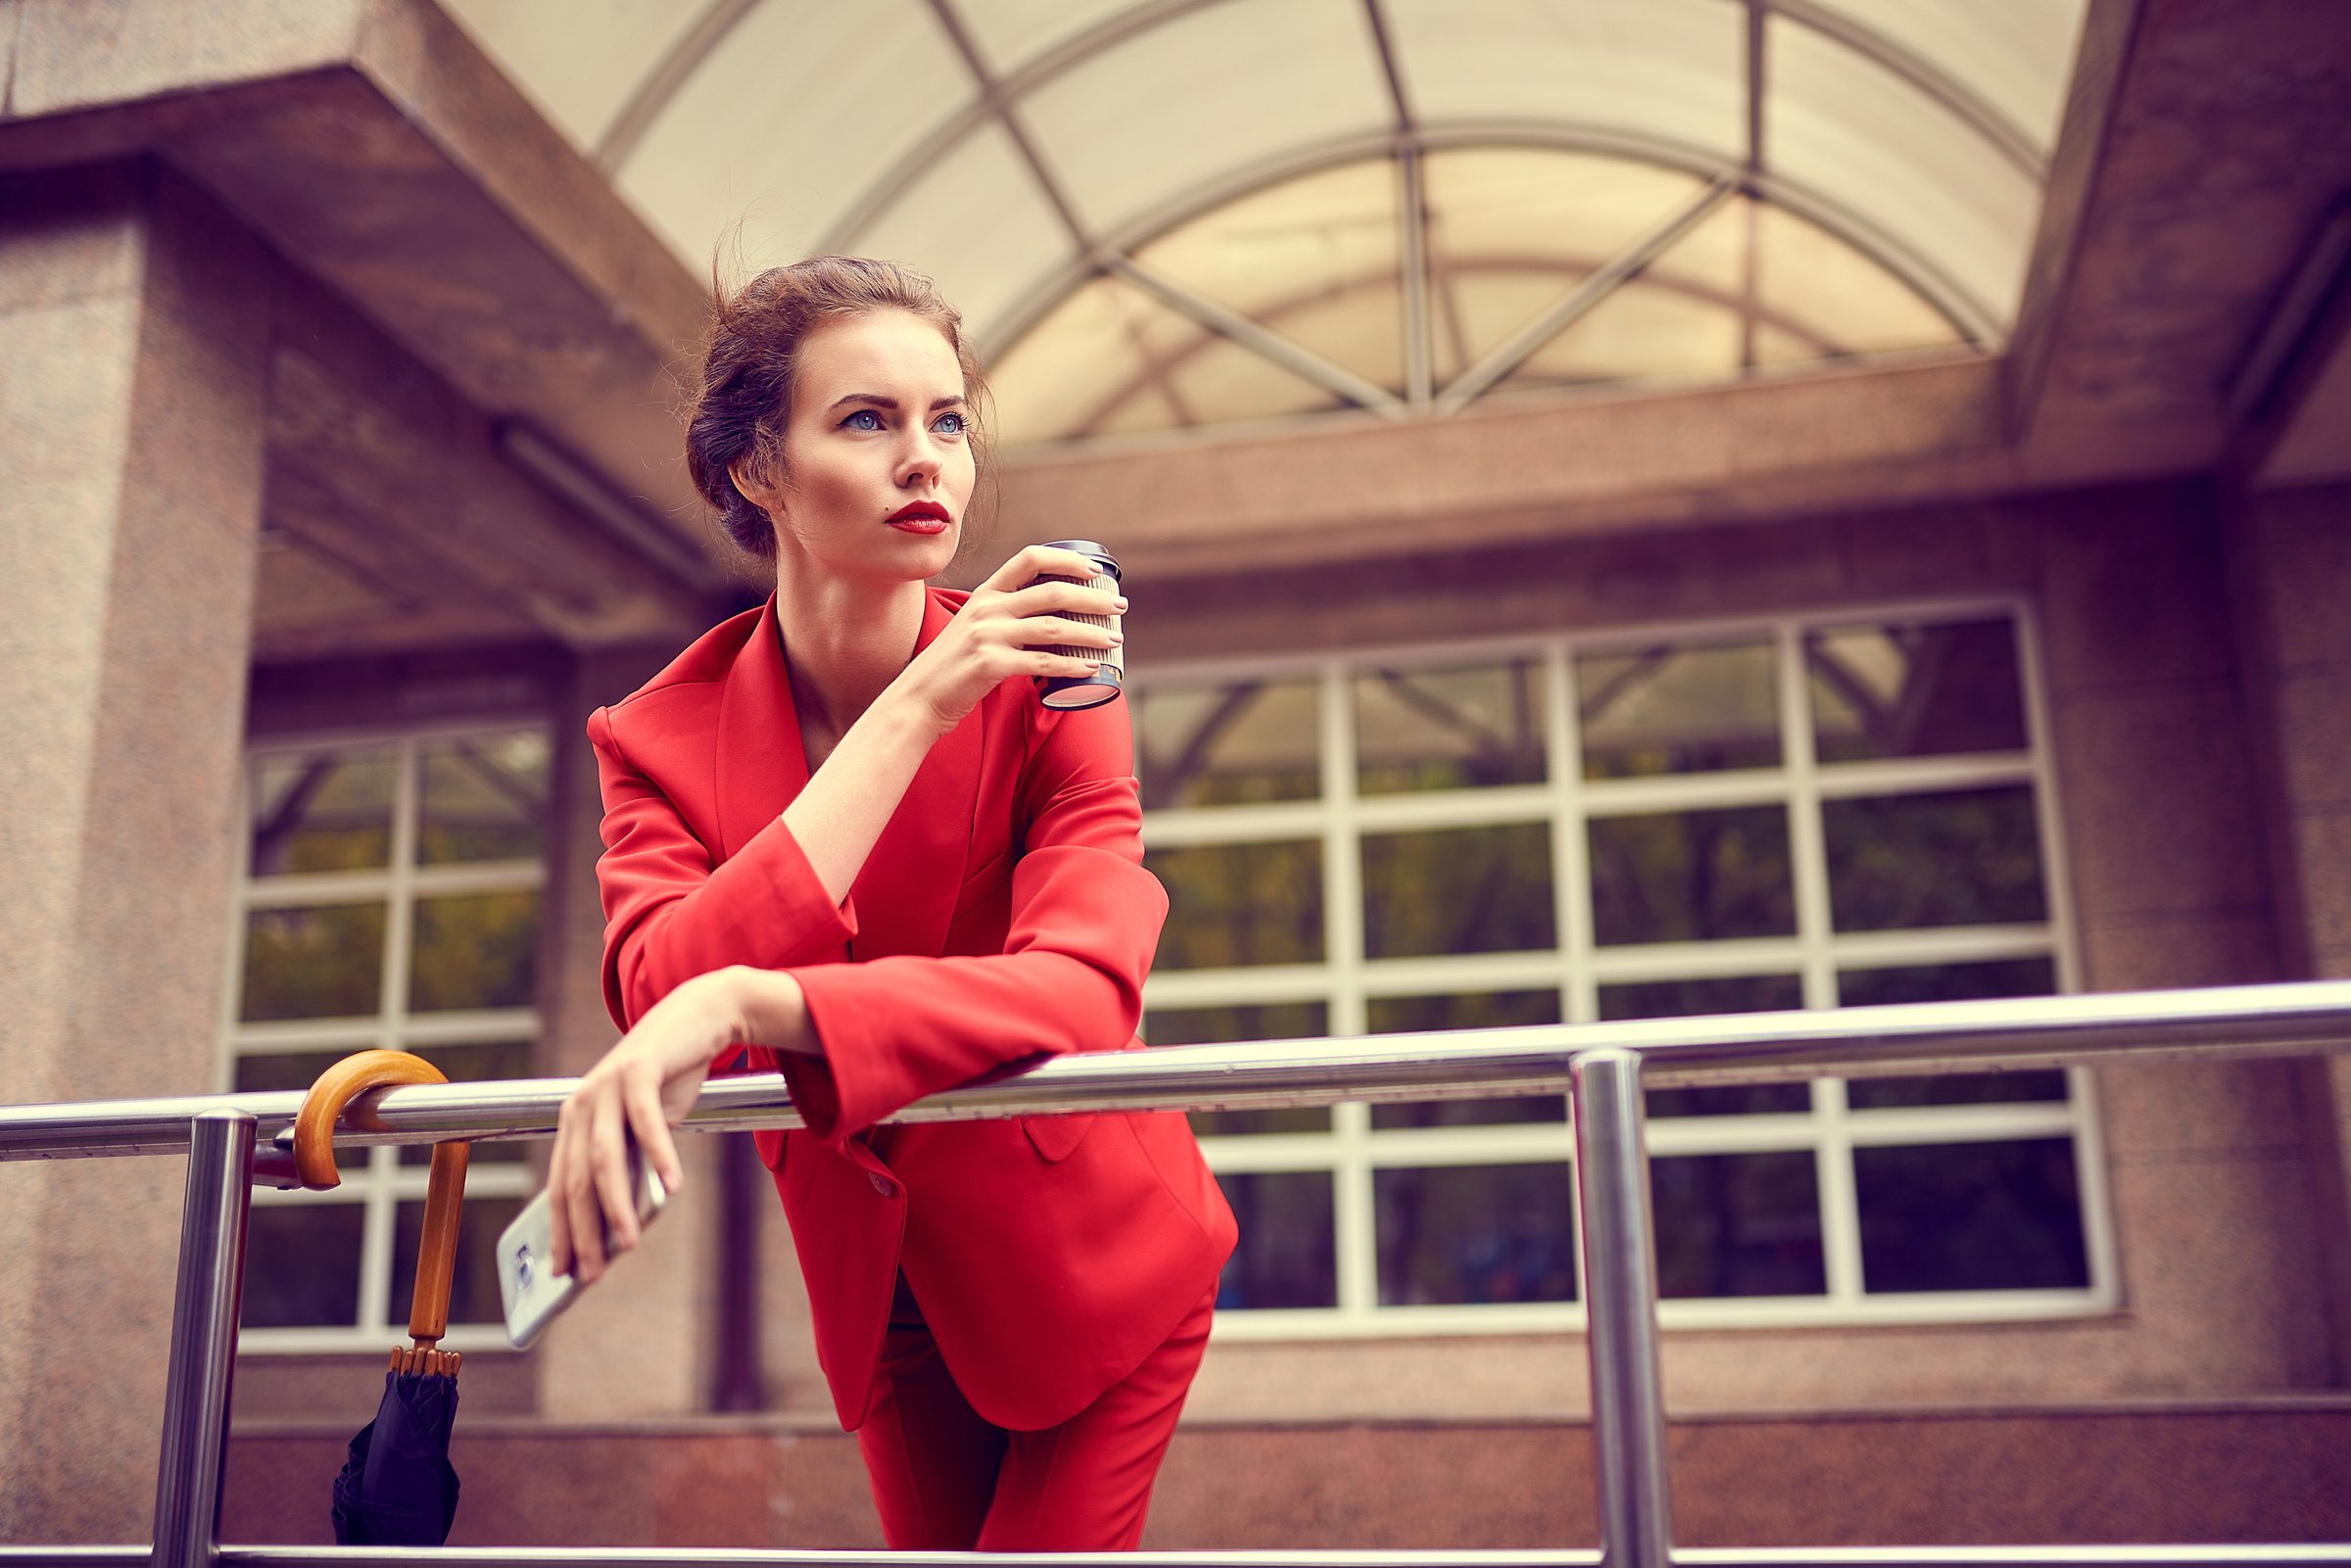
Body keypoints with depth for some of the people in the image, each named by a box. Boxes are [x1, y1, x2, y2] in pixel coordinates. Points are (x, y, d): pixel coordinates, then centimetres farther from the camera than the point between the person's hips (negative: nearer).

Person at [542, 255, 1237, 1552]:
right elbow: (658, 994, -31)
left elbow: (1086, 990, -36)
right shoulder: (660, 736, -12)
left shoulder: (1042, 688, -20)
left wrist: (743, 1001, -51)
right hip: (880, 1298, 3)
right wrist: (917, 706, -34)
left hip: (1092, 1274, -3)